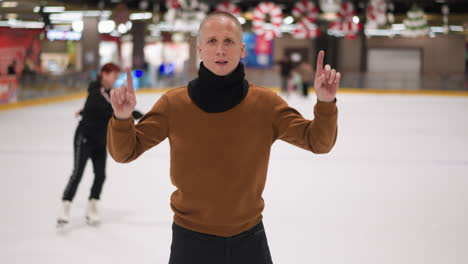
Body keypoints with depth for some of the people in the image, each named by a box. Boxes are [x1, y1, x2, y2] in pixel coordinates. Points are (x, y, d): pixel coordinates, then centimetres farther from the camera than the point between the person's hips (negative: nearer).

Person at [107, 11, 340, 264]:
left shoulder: (265, 103, -8)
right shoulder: (173, 104, -10)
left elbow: (318, 142, -8)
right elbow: (125, 152, -7)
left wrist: (325, 103, -25)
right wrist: (122, 119, -27)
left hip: (249, 237, 1)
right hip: (190, 238, -1)